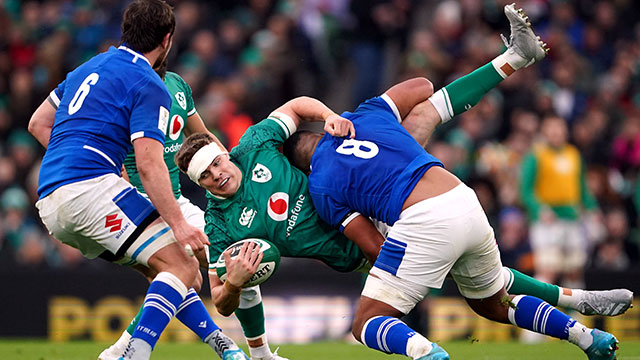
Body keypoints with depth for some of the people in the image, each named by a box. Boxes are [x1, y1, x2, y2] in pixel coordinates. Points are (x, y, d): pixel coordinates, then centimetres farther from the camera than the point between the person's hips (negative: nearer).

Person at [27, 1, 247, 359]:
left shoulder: (90, 68, 23)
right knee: (180, 265, -11)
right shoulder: (149, 86, -4)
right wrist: (178, 224, -15)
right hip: (91, 187, -9)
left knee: (160, 266, 18)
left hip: (49, 203, 9)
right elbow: (149, 164, -14)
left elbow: (38, 123, 29)